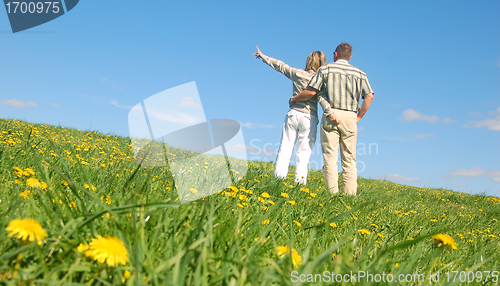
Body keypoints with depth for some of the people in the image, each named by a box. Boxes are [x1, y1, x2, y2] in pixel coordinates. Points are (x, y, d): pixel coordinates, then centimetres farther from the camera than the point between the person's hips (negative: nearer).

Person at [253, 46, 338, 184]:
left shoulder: (298, 74, 6)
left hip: (293, 114, 3)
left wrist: (264, 57, 31)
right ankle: (300, 180, 0)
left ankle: (279, 176, 5)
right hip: (309, 117, -3)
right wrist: (329, 111, -28)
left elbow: (281, 66, 18)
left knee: (285, 147, 7)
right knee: (304, 152, 2)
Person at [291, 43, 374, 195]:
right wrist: (359, 116, 10)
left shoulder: (325, 69, 7)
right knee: (349, 159, 5)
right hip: (350, 117, 2)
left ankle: (332, 194, -10)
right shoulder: (360, 73, 14)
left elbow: (311, 91, -1)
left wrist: (295, 98, 15)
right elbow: (369, 96, 2)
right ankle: (349, 195, 0)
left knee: (330, 157, -3)